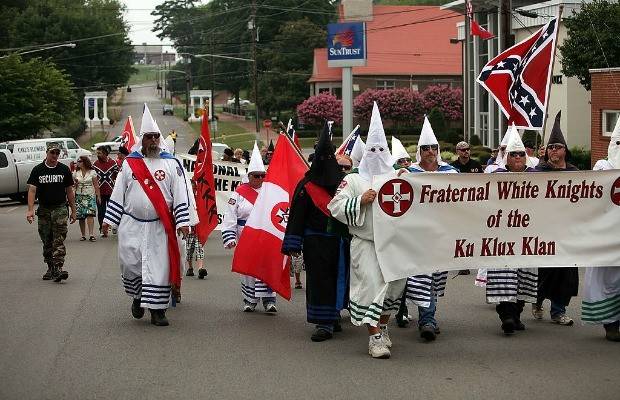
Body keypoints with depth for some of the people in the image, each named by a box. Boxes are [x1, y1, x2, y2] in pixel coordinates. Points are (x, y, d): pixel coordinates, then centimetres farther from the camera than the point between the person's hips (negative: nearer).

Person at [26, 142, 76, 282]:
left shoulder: (64, 169, 4)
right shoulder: (37, 170, 3)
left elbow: (69, 191, 9)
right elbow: (32, 190, -4)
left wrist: (73, 211, 7)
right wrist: (30, 210, -16)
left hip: (60, 209, -2)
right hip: (44, 210, 2)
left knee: (59, 239, -15)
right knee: (47, 241, 9)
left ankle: (59, 267, -23)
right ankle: (50, 268, 19)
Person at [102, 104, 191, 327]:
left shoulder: (171, 164, 4)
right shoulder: (129, 163, 8)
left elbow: (180, 195, 0)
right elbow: (118, 195, 11)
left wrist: (182, 222, -8)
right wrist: (109, 220, 8)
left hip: (159, 227, -1)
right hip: (131, 226, 1)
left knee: (159, 267, -3)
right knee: (130, 263, 0)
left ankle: (157, 310, 3)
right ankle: (137, 296, 26)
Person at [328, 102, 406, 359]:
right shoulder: (353, 180, 4)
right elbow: (336, 207, -4)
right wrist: (361, 201, -14)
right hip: (365, 243, -4)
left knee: (395, 283, 5)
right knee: (371, 284, -12)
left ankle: (383, 326, 27)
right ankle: (375, 337, -10)